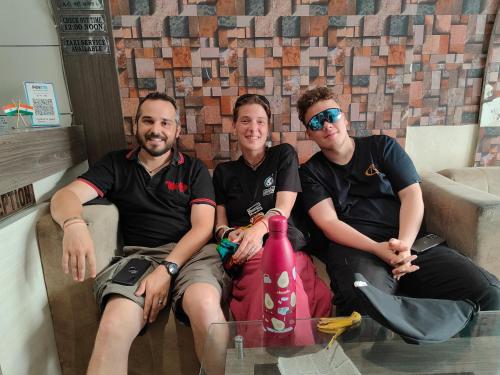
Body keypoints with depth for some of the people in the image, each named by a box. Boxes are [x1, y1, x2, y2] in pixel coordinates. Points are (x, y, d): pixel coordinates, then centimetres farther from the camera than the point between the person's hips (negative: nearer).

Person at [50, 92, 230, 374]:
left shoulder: (194, 169, 12)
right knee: (113, 328, -30)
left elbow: (203, 226, 2)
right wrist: (74, 224, -20)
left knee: (204, 304, -32)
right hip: (136, 256, 1)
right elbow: (66, 195, 5)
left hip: (190, 253, 0)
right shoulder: (116, 164, 17)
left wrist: (168, 267, -13)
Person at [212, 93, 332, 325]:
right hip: (245, 253, 1)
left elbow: (283, 208, 0)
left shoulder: (284, 155, 13)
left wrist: (257, 230, -22)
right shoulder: (223, 172, 20)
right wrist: (230, 234, -13)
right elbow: (219, 223, 12)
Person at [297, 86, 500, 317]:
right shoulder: (311, 172, 9)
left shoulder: (382, 146, 15)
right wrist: (378, 249, -19)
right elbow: (328, 223, -3)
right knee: (367, 306, -35)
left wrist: (404, 244, -12)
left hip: (410, 241, 3)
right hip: (356, 248, -2)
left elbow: (412, 195, 5)